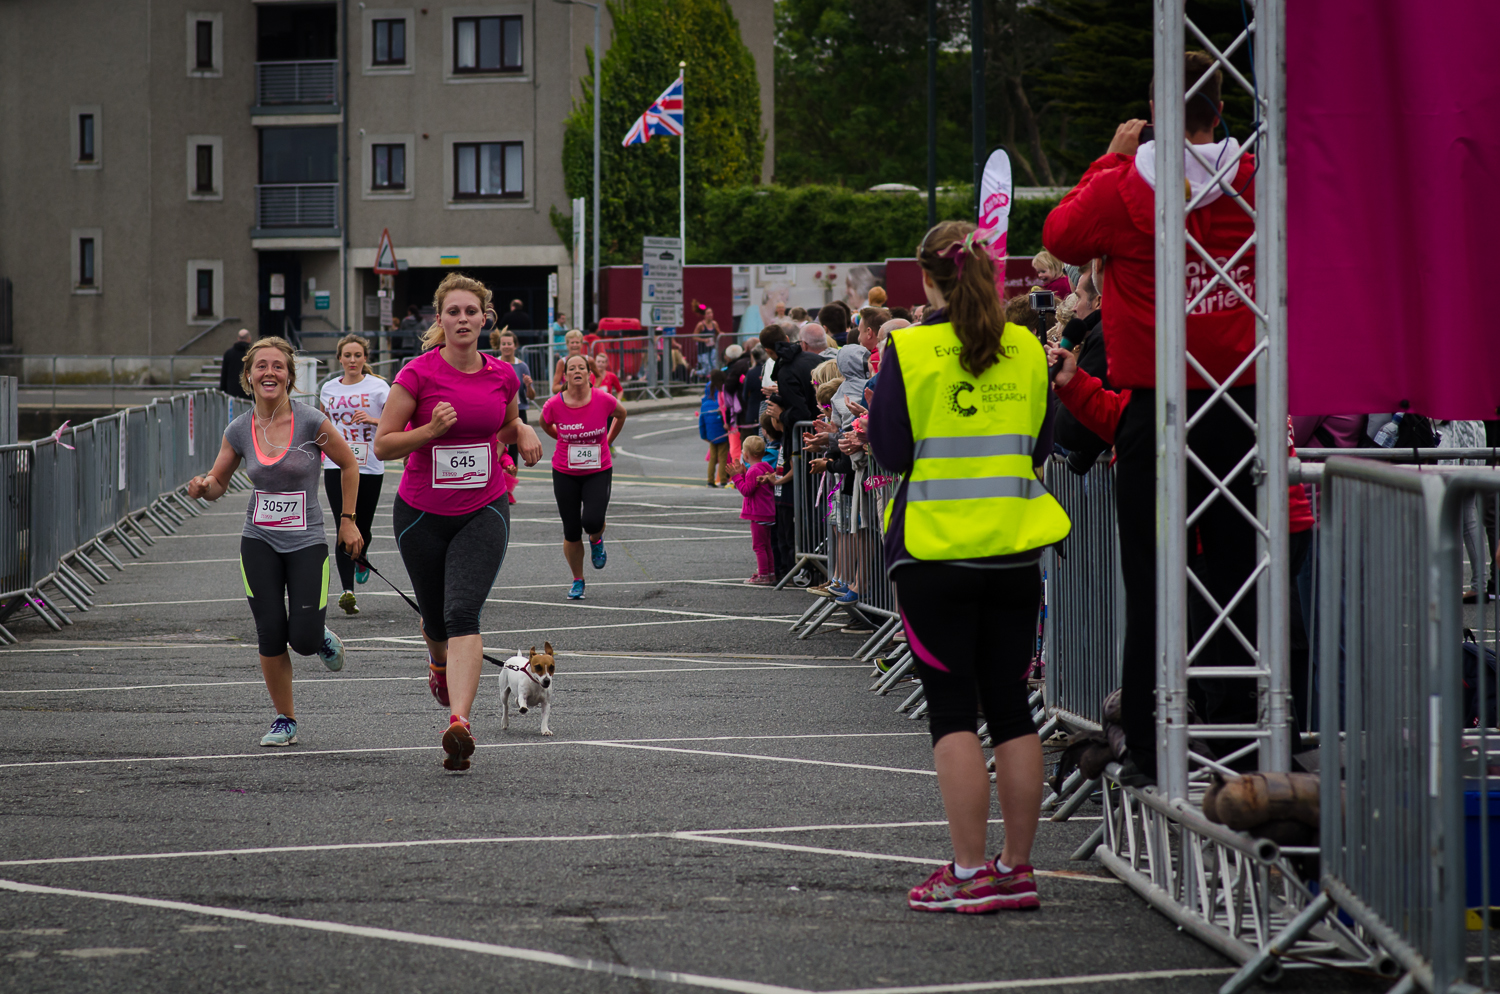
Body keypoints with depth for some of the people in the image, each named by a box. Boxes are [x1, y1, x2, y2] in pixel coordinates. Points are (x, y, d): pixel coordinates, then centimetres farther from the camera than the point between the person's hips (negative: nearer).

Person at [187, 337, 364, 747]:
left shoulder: (310, 422, -11)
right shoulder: (239, 430, -2)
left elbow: (349, 465, 3)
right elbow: (218, 483, 10)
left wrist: (347, 520, 3)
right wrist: (203, 487, -14)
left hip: (307, 542, -2)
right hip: (259, 542, 2)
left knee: (303, 640, -9)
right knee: (270, 635, -3)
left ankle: (322, 638, 30)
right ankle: (285, 721, 14)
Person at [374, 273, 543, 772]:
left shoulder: (502, 375, 0)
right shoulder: (418, 374, -11)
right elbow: (382, 445, -9)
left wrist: (523, 432, -2)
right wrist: (431, 430, -24)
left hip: (483, 512, 0)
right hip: (422, 514, 0)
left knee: (463, 612, -18)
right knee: (436, 618, 15)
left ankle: (459, 722, -28)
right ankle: (441, 661, 53)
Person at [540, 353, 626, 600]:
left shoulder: (603, 400, -14)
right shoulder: (554, 405, -14)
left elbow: (621, 414, 9)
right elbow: (545, 424, 11)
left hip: (598, 471, -1)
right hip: (565, 474, 1)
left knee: (592, 521, -21)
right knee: (571, 533, 3)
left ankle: (596, 540, 18)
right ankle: (577, 581, 24)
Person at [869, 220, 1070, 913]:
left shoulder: (910, 351, -9)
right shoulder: (1025, 349, 4)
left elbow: (889, 450, -7)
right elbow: (1039, 446, 12)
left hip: (936, 550, -4)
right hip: (1014, 549, 4)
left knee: (952, 710, -1)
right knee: (1010, 706, 9)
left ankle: (970, 873, -5)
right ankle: (1017, 868, 11)